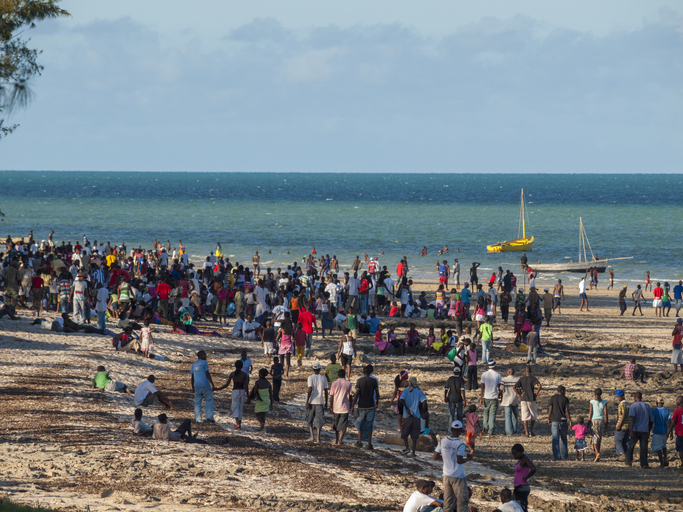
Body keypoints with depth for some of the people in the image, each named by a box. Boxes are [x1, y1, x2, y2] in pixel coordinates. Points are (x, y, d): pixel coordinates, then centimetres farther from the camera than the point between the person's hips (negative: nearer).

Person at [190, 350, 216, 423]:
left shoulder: (193, 364, 13)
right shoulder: (204, 363, -6)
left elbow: (191, 377, 14)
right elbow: (207, 375, -11)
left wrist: (193, 388, 21)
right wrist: (212, 385, -8)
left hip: (197, 386, 5)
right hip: (205, 385, -5)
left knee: (197, 402, 7)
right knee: (209, 400, 4)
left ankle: (198, 419, 3)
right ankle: (209, 417, -4)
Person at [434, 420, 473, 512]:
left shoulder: (442, 441, 1)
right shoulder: (460, 444, -15)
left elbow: (435, 457, 4)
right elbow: (459, 460, -21)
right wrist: (468, 458, -3)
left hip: (446, 476, 5)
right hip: (458, 477, -5)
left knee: (448, 502, 10)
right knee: (462, 501, 1)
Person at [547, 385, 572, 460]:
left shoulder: (552, 398, 1)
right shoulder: (565, 399, -3)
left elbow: (550, 409, -1)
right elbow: (567, 411, -7)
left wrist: (549, 419, 10)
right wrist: (570, 421, -3)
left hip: (554, 420, 0)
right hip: (563, 420, 0)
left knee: (555, 438, 0)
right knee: (563, 438, 15)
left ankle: (556, 456, -3)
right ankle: (564, 454, 22)